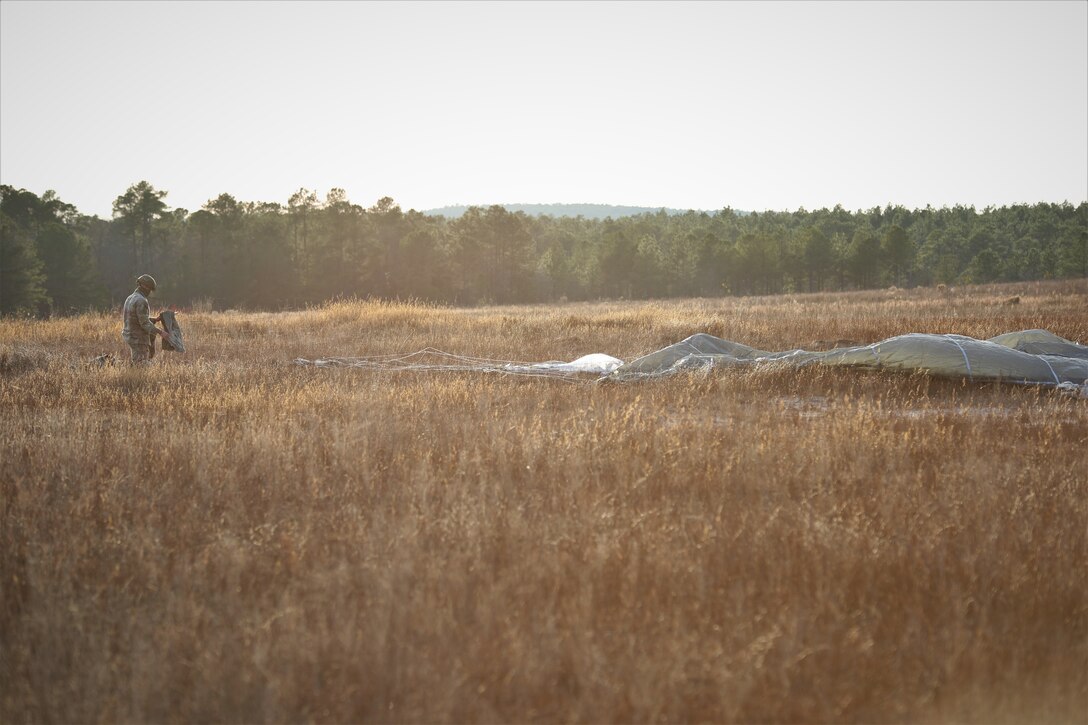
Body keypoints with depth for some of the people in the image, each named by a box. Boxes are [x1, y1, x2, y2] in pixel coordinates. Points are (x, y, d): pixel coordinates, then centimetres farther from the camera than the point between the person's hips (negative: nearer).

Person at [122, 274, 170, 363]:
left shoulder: (130, 299, 13)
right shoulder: (141, 301, -18)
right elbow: (145, 323, -21)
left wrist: (156, 319, 14)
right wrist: (160, 332, -19)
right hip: (139, 339, -10)